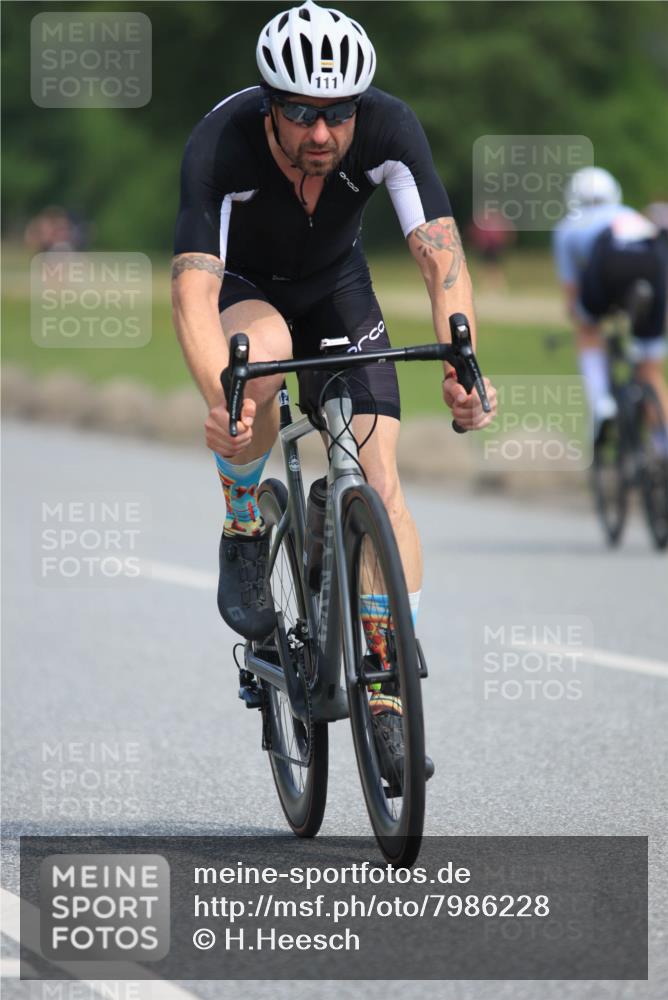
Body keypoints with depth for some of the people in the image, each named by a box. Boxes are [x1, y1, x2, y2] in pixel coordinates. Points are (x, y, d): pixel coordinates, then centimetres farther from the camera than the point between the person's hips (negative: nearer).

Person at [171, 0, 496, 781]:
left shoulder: (390, 130, -30)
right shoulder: (220, 146, -36)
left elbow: (441, 253, -36)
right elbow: (193, 288, -43)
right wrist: (218, 399, -60)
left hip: (335, 285, 2)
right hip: (242, 287, -2)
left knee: (379, 476, -13)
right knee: (264, 352, -38)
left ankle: (389, 696, -6)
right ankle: (243, 535, -13)